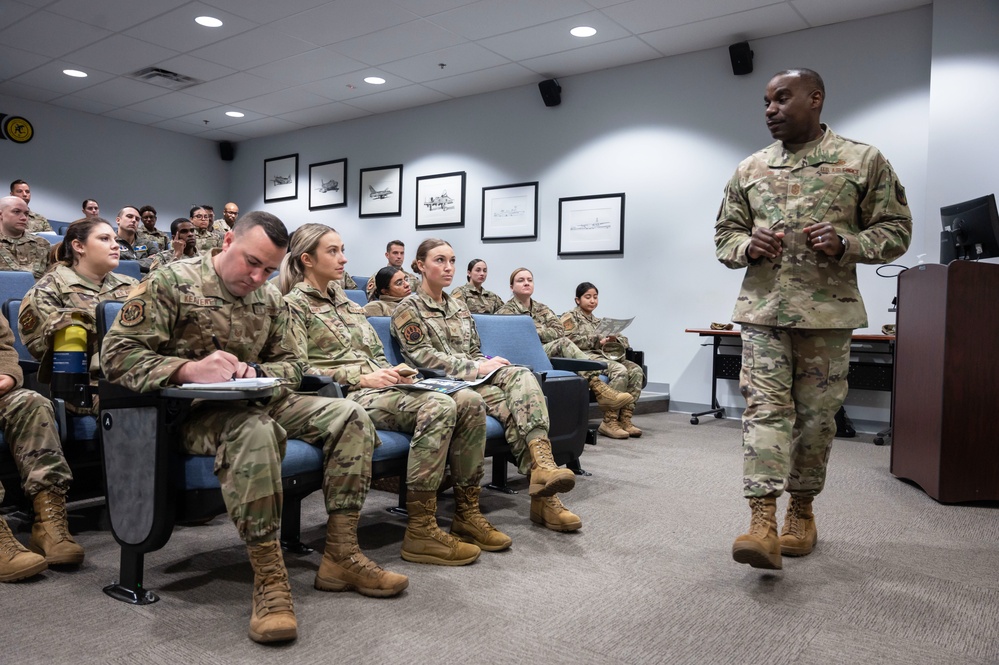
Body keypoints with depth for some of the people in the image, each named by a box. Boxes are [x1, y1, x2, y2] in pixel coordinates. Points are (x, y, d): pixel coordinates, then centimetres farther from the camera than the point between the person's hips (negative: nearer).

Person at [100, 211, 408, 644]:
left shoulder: (270, 298, 11)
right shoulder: (171, 282, -7)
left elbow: (289, 364, 13)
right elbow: (116, 356, -13)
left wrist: (259, 374, -12)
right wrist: (188, 369, -30)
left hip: (257, 402, 7)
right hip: (195, 412, -6)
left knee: (351, 418, -11)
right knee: (254, 431, -41)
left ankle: (340, 557, -9)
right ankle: (269, 579, -31)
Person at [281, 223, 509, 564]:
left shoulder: (345, 300, 26)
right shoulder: (294, 304, 3)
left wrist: (393, 373, 2)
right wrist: (362, 378, -17)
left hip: (380, 387, 7)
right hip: (348, 396, -7)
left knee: (469, 401, -16)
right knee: (439, 406, -32)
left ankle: (467, 514, -9)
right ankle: (420, 531, -26)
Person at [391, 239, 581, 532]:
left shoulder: (459, 308, 24)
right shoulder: (408, 309, 2)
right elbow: (424, 358, -9)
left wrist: (487, 365, -2)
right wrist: (477, 368, -16)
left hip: (474, 377, 6)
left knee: (521, 374, -28)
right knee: (510, 405, -29)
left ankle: (541, 465, -44)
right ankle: (543, 494, -32)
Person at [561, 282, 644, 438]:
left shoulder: (598, 321, 31)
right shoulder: (570, 317, 13)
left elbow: (624, 341, 24)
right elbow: (570, 340, -7)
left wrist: (614, 339, -1)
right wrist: (597, 340, -10)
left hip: (605, 355, 7)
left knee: (636, 370, -21)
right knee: (620, 370, -33)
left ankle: (625, 418, -25)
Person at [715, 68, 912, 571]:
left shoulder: (864, 161, 4)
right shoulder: (750, 170, 12)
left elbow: (896, 229, 5)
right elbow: (724, 234, 15)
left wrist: (845, 244, -15)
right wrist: (748, 246, -8)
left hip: (827, 311, -1)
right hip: (762, 308, 1)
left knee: (816, 414, 6)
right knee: (764, 406, -9)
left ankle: (802, 510, 23)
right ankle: (763, 520, -12)